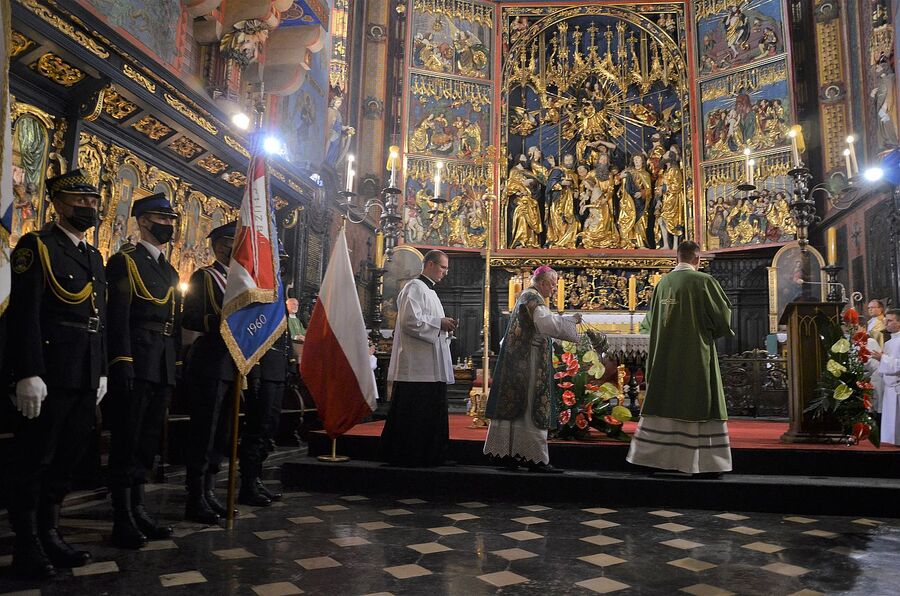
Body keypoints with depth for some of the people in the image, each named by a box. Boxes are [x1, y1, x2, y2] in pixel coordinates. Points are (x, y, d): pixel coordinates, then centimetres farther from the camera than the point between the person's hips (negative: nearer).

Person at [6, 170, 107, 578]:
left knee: (66, 459, 14)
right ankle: (27, 547, 15)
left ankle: (49, 535, 26)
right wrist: (28, 374, -20)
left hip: (86, 376, 7)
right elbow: (24, 314, -13)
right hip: (49, 375, -7)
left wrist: (101, 372, 15)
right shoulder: (36, 246, -5)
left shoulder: (94, 257, 18)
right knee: (34, 461, 3)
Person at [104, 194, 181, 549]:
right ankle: (123, 519, 5)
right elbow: (118, 315, -12)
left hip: (163, 367, 8)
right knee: (127, 440, -2)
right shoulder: (125, 261, -2)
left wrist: (176, 365, 14)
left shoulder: (170, 270, 21)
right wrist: (122, 361, -20)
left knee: (149, 440, 12)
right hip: (135, 364, -7)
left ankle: (138, 510, 22)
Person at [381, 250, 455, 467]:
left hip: (431, 366, 10)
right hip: (416, 366, -10)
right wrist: (440, 323, -14)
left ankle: (428, 457, 19)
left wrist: (445, 327, 8)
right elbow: (410, 320, -21)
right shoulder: (414, 288, -9)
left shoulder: (429, 291, 21)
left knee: (430, 413, 12)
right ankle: (405, 456, 4)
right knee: (413, 414, -4)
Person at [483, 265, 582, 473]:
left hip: (518, 360, 10)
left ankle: (509, 453, 11)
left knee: (515, 406, 8)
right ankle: (535, 458, -3)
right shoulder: (534, 298, -12)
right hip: (530, 361, -10)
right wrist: (571, 320, -17)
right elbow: (547, 323, -26)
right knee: (533, 408, -7)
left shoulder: (525, 296, 19)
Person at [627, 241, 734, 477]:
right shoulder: (704, 281, -10)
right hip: (696, 356, -5)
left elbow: (653, 318, 15)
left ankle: (649, 455, 14)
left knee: (664, 404, 11)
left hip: (664, 356, 5)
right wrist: (711, 332, 15)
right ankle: (705, 463, 7)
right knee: (699, 404, 2)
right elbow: (723, 314, -4)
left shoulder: (662, 283, 5)